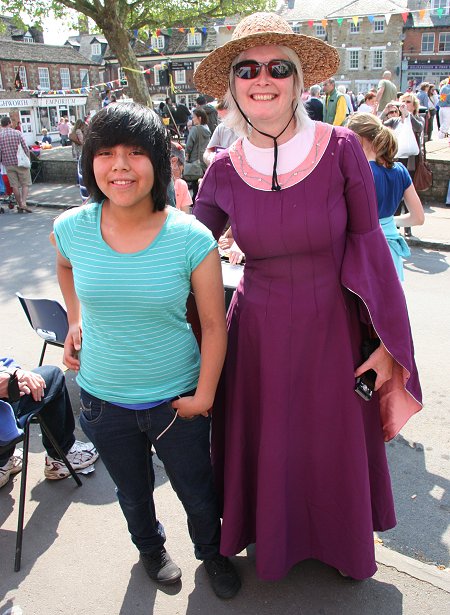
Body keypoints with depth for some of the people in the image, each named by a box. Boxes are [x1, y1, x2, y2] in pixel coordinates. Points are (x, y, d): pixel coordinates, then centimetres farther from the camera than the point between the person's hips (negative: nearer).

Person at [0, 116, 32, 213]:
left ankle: (20, 205, 11)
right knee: (25, 184, 4)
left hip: (8, 163, 2)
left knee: (15, 185, 8)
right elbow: (25, 148, -5)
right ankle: (23, 203, -13)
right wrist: (28, 159, 7)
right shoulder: (17, 133, -5)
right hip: (20, 162, -2)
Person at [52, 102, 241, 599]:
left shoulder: (191, 238, -21)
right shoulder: (71, 229, -14)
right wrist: (76, 321, 6)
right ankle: (150, 549, 59)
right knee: (133, 492, 27)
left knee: (197, 490, 19)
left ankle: (211, 553, 53)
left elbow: (213, 324, -12)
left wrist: (204, 395, -12)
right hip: (104, 399, 3)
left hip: (176, 399, -2)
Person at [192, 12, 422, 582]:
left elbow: (367, 245, -6)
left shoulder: (340, 148, -12)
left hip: (332, 328, -1)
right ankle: (271, 539, 50)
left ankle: (340, 542, 50)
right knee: (266, 448, 18)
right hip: (258, 332, 1)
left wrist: (387, 342, -5)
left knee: (335, 447, 17)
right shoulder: (224, 171, -6)